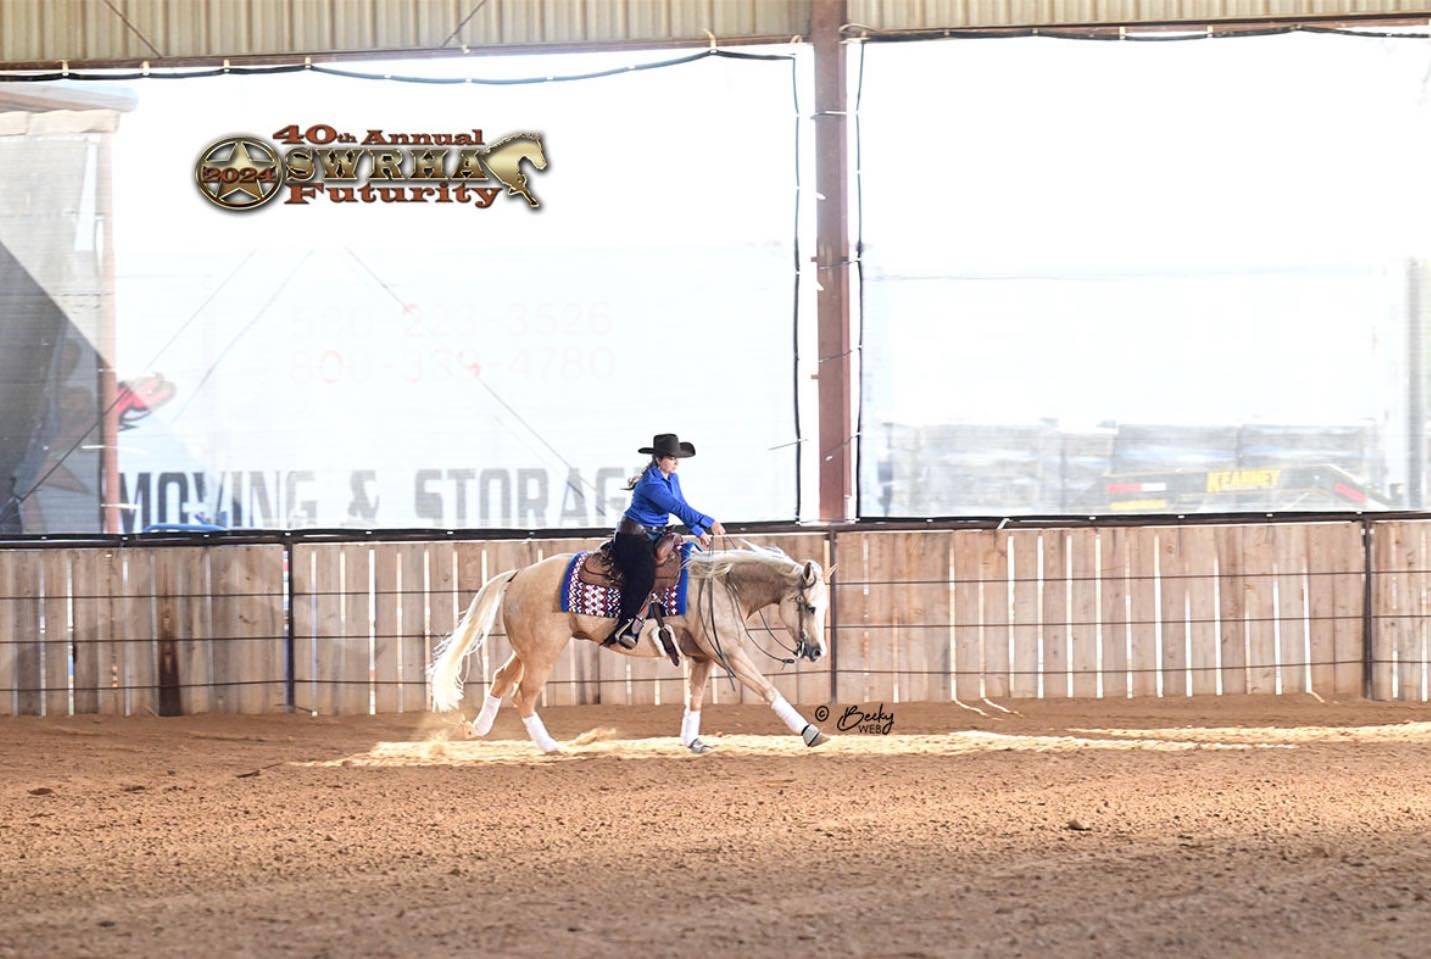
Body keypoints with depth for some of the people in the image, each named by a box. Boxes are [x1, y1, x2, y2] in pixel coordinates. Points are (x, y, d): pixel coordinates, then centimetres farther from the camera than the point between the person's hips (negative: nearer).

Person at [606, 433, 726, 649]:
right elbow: (678, 508, -30)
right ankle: (624, 628, -25)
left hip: (656, 536, 10)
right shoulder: (651, 483, -22)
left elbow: (682, 507, 18)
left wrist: (699, 532, 9)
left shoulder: (672, 479, 9)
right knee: (644, 576, -31)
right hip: (634, 536, -10)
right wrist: (709, 523, -32)